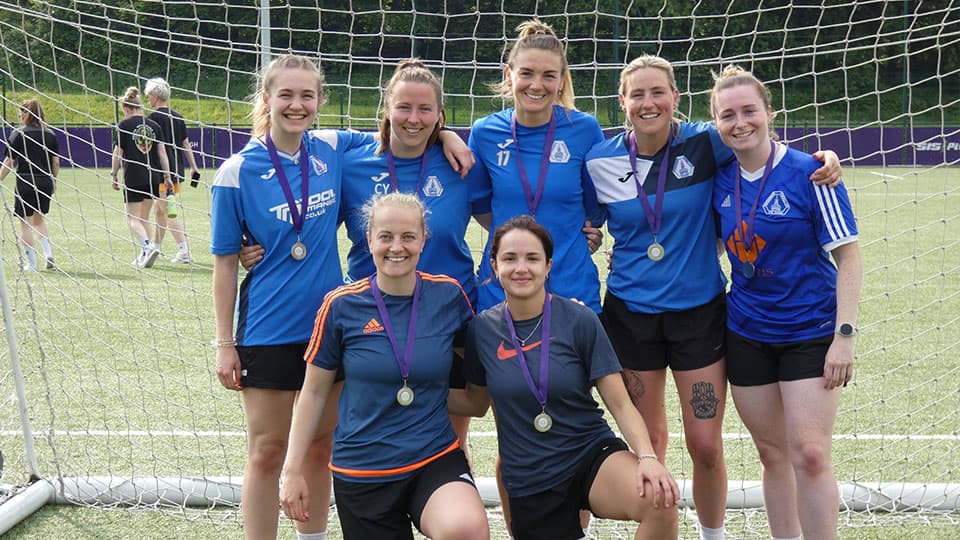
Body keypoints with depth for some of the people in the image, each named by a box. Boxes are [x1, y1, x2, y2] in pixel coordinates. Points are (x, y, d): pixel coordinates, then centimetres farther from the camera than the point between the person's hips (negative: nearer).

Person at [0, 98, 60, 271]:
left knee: (25, 222, 5)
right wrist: (54, 181, 18)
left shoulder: (18, 134, -7)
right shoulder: (50, 134, 5)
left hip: (26, 182, -4)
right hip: (45, 182, 5)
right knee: (38, 219, 21)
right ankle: (48, 253, 5)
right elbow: (56, 162, 6)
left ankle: (32, 263, 4)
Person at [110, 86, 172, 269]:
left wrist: (113, 175, 6)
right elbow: (162, 153, 5)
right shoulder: (153, 125, 7)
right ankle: (144, 256, 16)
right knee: (144, 217, 16)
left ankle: (148, 246, -24)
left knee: (133, 219, 0)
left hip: (133, 177, -5)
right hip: (153, 177, 5)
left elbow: (118, 154, -4)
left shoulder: (124, 125, -4)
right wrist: (167, 176, 10)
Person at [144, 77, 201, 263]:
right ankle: (155, 247, 26)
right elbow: (186, 144, 15)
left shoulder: (153, 117, -10)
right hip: (177, 170, 7)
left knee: (170, 212, -8)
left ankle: (184, 250, -16)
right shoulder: (177, 117, 12)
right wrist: (194, 167, 18)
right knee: (161, 210, 18)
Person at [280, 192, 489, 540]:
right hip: (362, 471, 1)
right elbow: (314, 393, 5)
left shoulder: (449, 295, -2)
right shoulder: (341, 306, -4)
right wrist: (293, 471, 5)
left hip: (435, 459, -1)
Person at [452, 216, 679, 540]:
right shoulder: (483, 329, -1)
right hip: (528, 484, 2)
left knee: (661, 502, -31)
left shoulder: (579, 321, -8)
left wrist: (647, 456, -24)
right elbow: (475, 403, 13)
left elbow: (620, 404, -8)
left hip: (592, 453, -2)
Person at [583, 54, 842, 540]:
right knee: (646, 443, 11)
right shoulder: (600, 160, -2)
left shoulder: (704, 144, -8)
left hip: (698, 310, -1)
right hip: (631, 313, 1)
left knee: (706, 445, -2)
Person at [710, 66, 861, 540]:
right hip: (746, 335, 4)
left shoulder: (810, 174, -12)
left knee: (810, 455, -10)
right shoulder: (720, 179, 1)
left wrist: (844, 335, -16)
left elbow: (848, 255, -10)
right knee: (773, 454, 11)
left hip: (811, 332, -4)